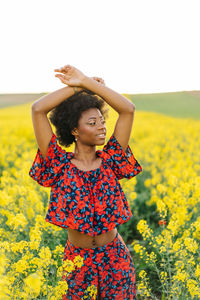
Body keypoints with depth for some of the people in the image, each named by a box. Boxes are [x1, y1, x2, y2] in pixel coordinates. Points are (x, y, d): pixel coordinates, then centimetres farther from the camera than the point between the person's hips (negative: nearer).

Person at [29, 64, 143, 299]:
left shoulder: (110, 161, -6)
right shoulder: (59, 166, -11)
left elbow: (129, 109, -14)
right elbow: (37, 109, -20)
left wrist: (87, 82, -14)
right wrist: (77, 86, -14)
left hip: (115, 258, 1)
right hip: (78, 261, -1)